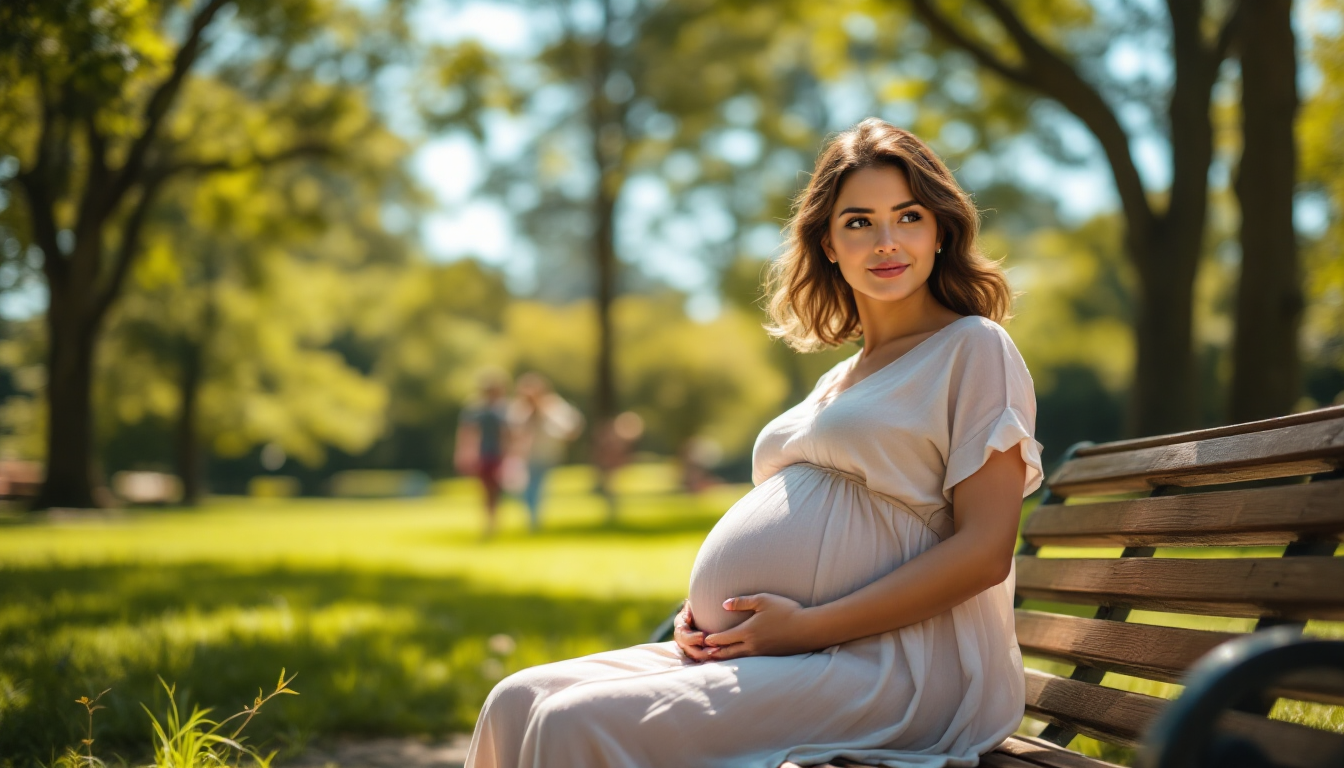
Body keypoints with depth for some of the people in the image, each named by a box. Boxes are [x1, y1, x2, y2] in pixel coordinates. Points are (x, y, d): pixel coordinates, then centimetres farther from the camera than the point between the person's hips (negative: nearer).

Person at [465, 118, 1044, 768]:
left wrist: (807, 625, -16)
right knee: (519, 703, -8)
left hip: (891, 669, -8)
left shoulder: (975, 348, 0)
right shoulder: (837, 380, 25)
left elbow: (983, 551, -11)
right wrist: (704, 605, 5)